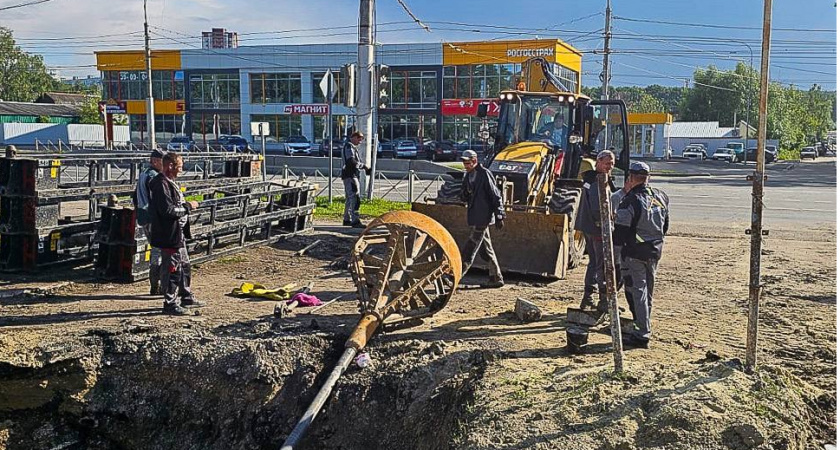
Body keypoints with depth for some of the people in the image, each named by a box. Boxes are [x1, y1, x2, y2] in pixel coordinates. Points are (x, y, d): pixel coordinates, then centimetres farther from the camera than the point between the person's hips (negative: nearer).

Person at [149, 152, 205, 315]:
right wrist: (188, 206, -15)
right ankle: (170, 304, 7)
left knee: (184, 266, 19)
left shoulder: (169, 182, 14)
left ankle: (187, 298, 32)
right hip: (169, 236, -11)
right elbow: (168, 210, -25)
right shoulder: (161, 184, -19)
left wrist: (187, 204, 7)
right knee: (172, 269, -3)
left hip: (178, 234, 11)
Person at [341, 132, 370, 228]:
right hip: (350, 176, -11)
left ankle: (347, 219, 23)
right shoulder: (349, 146, -11)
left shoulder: (353, 147, 22)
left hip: (352, 175, 11)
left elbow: (356, 161, 23)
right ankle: (355, 221, -19)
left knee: (349, 198, 16)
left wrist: (365, 168, 6)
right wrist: (364, 166, -18)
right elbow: (351, 161, -24)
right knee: (355, 198, -15)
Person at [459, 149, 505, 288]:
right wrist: (465, 194, -7)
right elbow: (464, 198, 17)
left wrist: (499, 216, -13)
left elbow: (496, 196, -11)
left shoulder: (485, 175, -11)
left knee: (471, 247, -7)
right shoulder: (468, 176, 13)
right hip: (474, 218, 9)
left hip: (483, 218, -9)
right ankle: (496, 278, 18)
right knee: (486, 249, 12)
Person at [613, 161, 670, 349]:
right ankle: (643, 329, 28)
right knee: (647, 292, 17)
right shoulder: (661, 197, 6)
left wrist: (612, 241, 1)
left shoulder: (631, 200, -19)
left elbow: (621, 231, -17)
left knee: (638, 292, -3)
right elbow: (665, 226, 16)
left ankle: (642, 335, -2)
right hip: (654, 252, 7)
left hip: (634, 253, -7)